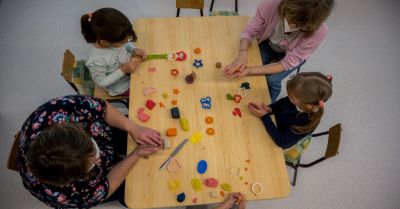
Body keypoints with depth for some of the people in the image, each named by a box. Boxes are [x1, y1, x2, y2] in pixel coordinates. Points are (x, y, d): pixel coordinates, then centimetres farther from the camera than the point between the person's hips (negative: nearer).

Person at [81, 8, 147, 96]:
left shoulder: (112, 39, -23)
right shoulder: (95, 61, -38)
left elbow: (127, 45, 0)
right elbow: (101, 83, -24)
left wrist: (134, 50, -21)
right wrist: (123, 70, -32)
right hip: (123, 87, -5)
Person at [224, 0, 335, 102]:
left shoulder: (319, 31, -36)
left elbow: (288, 63, -30)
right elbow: (249, 31, -21)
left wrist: (251, 71, -43)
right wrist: (242, 53, -43)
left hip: (292, 56, -1)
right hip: (267, 44, 1)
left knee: (271, 80, -22)